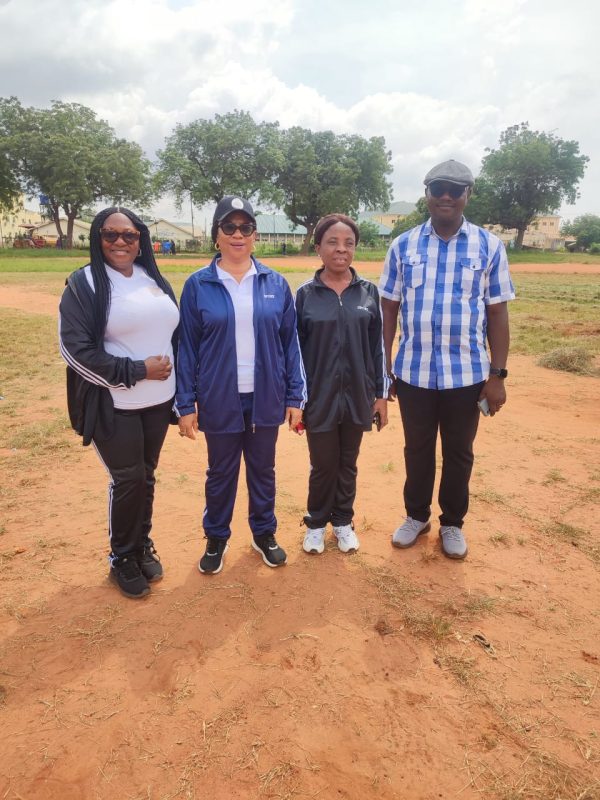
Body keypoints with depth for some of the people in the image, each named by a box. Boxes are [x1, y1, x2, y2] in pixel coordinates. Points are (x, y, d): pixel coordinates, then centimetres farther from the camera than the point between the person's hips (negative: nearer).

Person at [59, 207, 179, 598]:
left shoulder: (155, 280, 9)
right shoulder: (83, 284, -8)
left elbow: (177, 335, 16)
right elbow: (76, 348, -15)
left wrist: (181, 388, 9)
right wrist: (136, 370, -18)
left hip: (158, 401, 5)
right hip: (113, 405, -5)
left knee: (146, 475, 14)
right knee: (128, 479, 1)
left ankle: (143, 545, 34)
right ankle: (122, 558, 24)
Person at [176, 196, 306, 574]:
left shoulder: (276, 283, 0)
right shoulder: (198, 285, -4)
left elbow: (291, 342, 2)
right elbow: (186, 348, -2)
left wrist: (295, 396, 0)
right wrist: (185, 404, -5)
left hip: (266, 398, 1)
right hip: (219, 400, -1)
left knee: (263, 469, 16)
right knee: (221, 473, 14)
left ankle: (265, 534, 36)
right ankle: (216, 539, 34)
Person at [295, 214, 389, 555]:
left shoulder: (369, 292, 2)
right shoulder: (305, 294, -3)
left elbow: (377, 347, 4)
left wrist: (381, 394, 3)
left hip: (357, 395, 2)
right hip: (319, 397, -1)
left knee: (348, 464, 14)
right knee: (323, 464, 8)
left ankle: (343, 522, 33)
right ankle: (317, 523, 30)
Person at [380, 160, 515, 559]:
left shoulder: (489, 246, -1)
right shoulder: (403, 245, 1)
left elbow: (498, 313, -1)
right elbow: (389, 309, 3)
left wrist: (498, 375, -4)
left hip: (468, 374, 0)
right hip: (413, 372, 1)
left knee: (459, 453, 13)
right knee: (417, 449, 15)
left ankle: (452, 523, 34)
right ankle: (416, 515, 36)